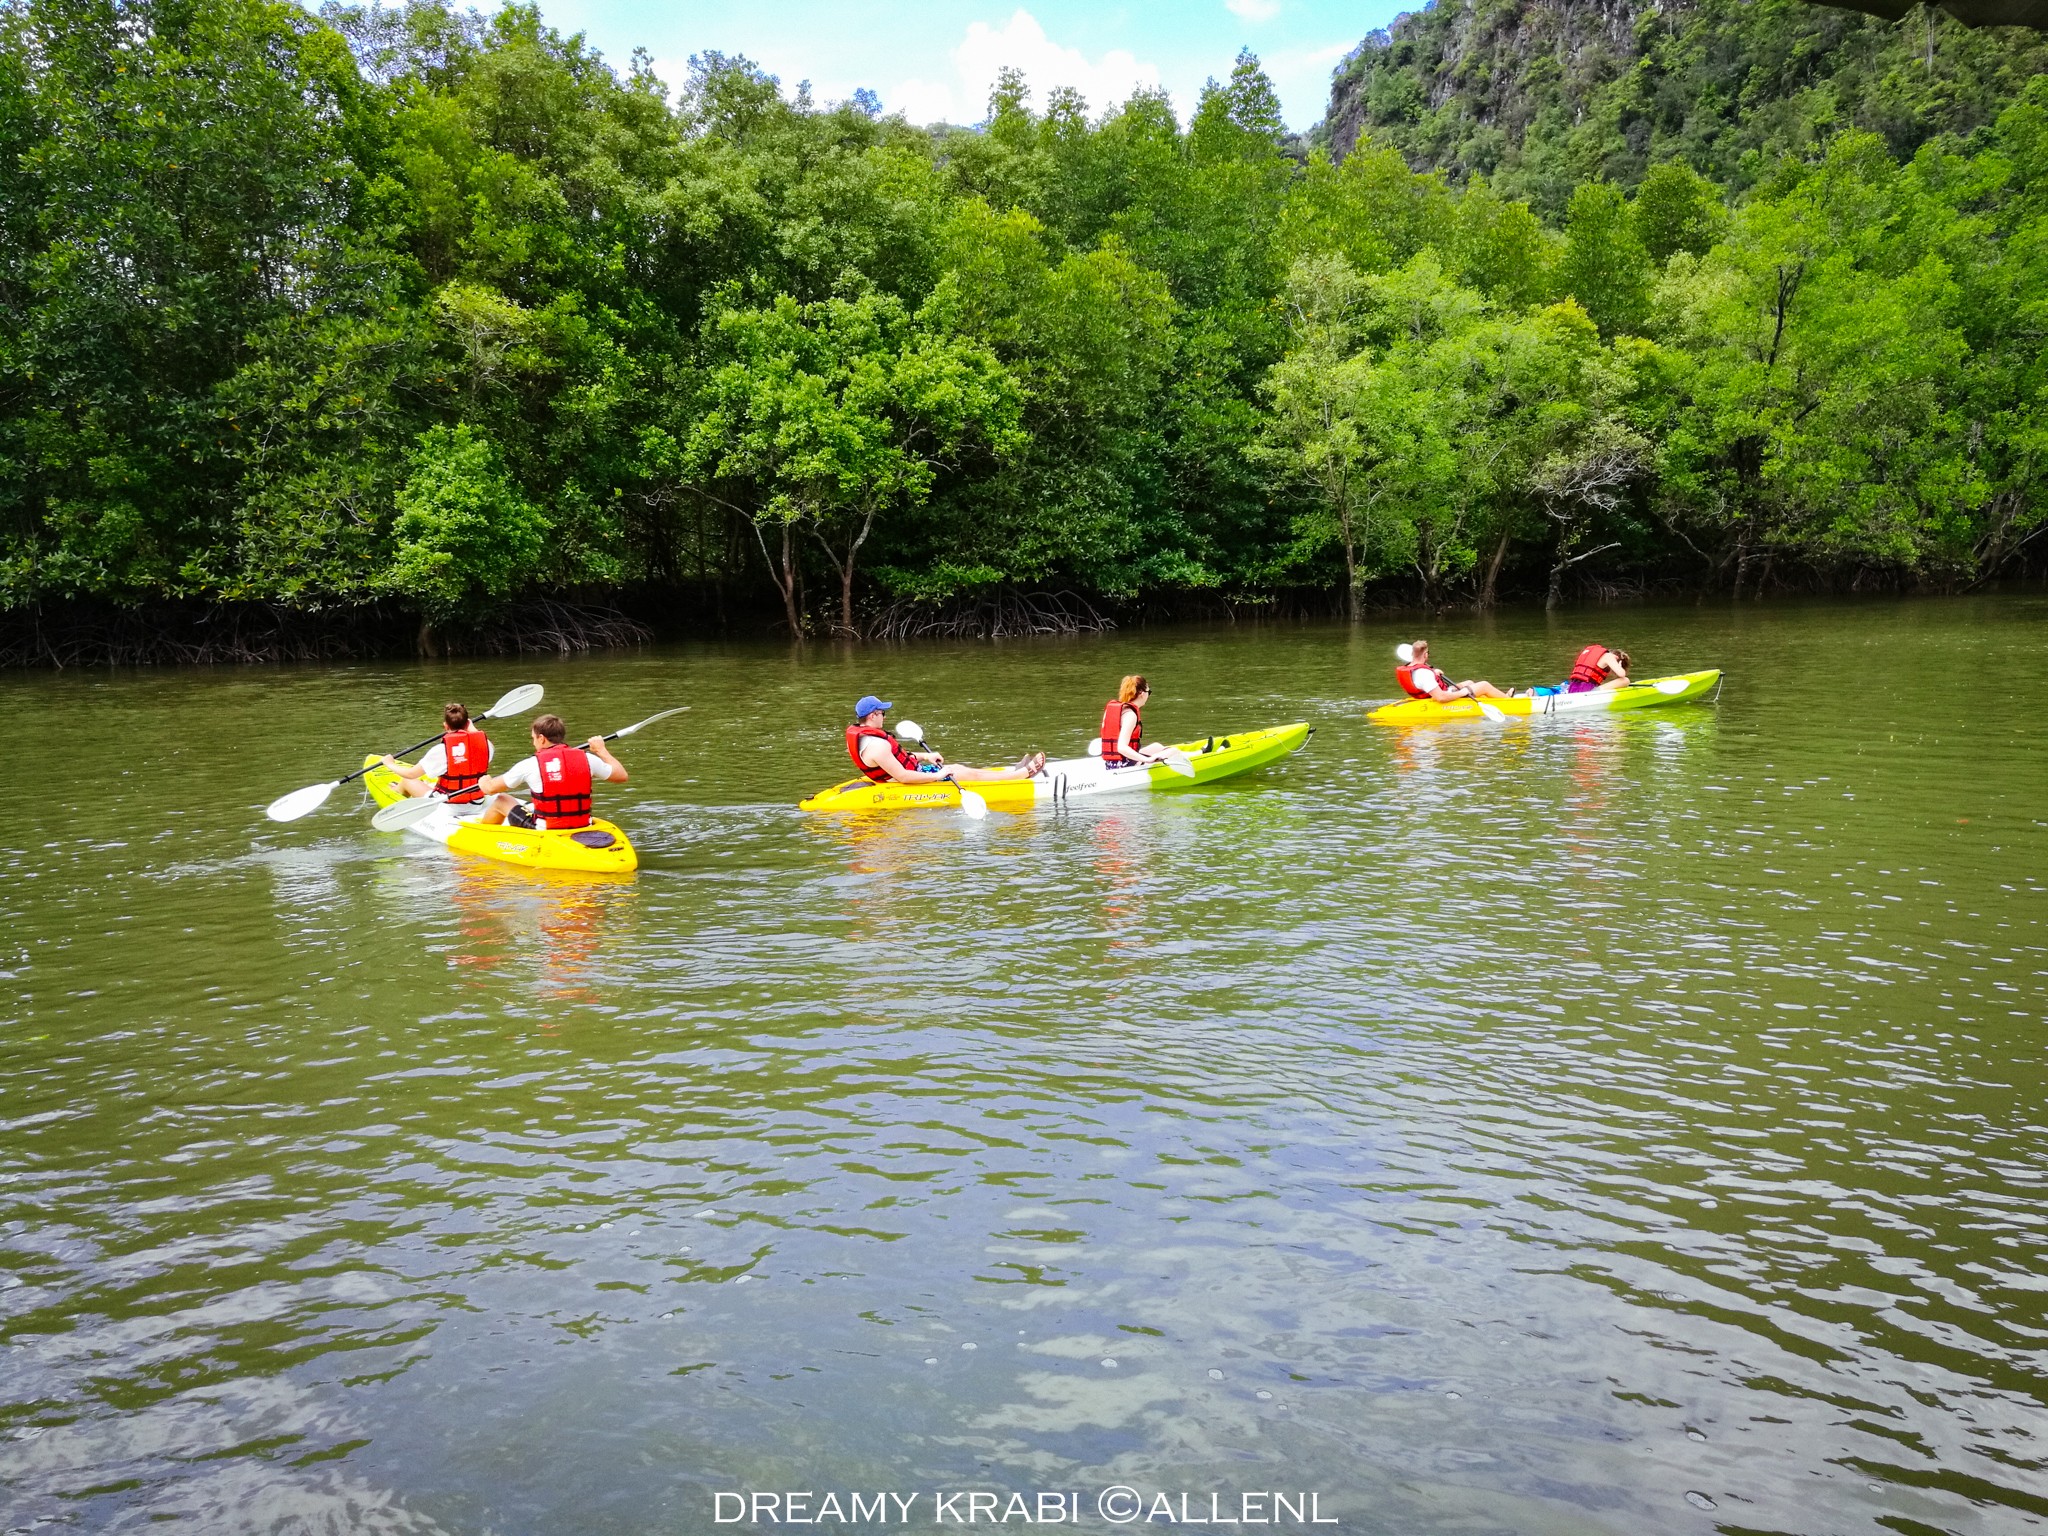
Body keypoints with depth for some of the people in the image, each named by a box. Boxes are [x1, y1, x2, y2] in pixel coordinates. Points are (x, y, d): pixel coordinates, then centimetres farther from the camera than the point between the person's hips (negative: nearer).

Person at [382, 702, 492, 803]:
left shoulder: (441, 750, -20)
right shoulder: (485, 743, -9)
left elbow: (411, 774, -10)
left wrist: (390, 764, 8)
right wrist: (472, 729, 34)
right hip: (477, 805, 5)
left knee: (407, 781, 22)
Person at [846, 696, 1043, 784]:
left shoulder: (859, 734, 4)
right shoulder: (877, 746, -30)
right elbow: (902, 776, -31)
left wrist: (924, 756, 13)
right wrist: (937, 776, -25)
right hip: (912, 782, -10)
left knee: (959, 768, 15)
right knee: (970, 774, -1)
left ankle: (1016, 771, 24)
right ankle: (1024, 772, 10)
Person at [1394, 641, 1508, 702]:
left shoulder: (1404, 669, -6)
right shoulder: (1424, 673, -34)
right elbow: (1441, 697, -38)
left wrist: (1433, 673, 10)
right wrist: (1461, 693, -24)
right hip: (1448, 700, -10)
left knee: (1469, 682, 29)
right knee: (1485, 686, 5)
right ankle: (1508, 699, 31)